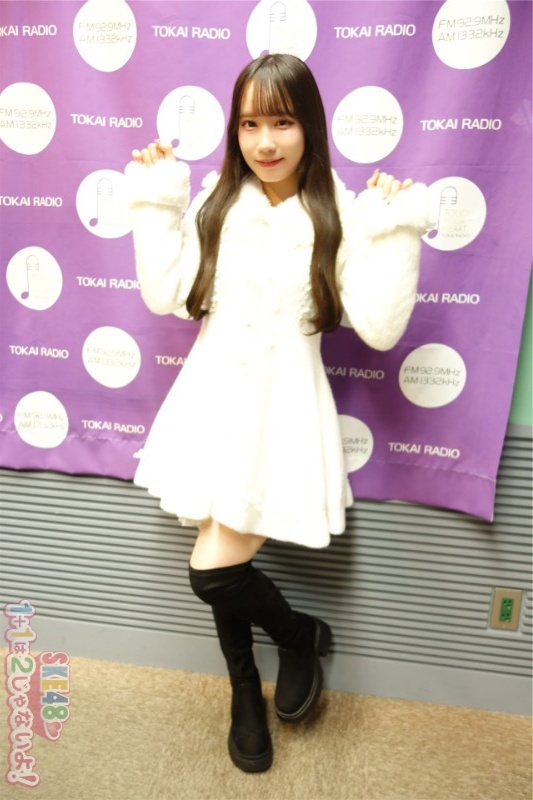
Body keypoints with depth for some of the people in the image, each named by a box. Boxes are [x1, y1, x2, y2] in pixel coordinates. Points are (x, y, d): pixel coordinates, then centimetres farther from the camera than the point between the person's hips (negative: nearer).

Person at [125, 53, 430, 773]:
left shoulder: (338, 215, -3)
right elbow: (165, 296, 2)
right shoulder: (214, 202, 6)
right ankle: (246, 697, 40)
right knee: (224, 561, 10)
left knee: (214, 569, -9)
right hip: (213, 396, 4)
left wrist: (396, 232, -14)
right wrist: (155, 202, 0)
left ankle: (299, 635, 26)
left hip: (283, 405, -3)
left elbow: (379, 328, -10)